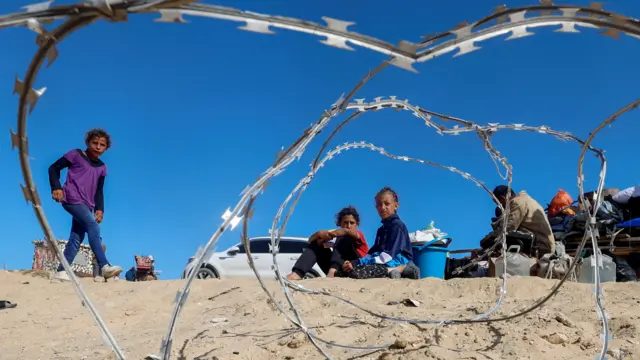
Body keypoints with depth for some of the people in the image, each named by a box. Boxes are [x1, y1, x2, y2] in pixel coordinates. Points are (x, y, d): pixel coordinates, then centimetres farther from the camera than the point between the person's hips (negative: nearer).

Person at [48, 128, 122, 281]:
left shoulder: (102, 167, 17)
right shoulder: (76, 155, 3)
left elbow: (99, 191, 16)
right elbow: (54, 168, 3)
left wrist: (99, 209, 2)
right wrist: (56, 187, -11)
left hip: (86, 204, 7)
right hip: (72, 199, -7)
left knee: (76, 238, 2)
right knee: (93, 226, -23)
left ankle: (61, 271, 8)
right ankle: (104, 266, -32)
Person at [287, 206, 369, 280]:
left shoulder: (359, 235, 5)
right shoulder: (337, 235, 18)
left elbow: (348, 231, -24)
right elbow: (310, 241, 6)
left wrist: (329, 233, -23)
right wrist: (319, 234, -16)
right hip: (339, 272, 5)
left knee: (344, 237, -20)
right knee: (316, 243, -1)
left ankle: (332, 271, -41)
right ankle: (296, 274, -25)